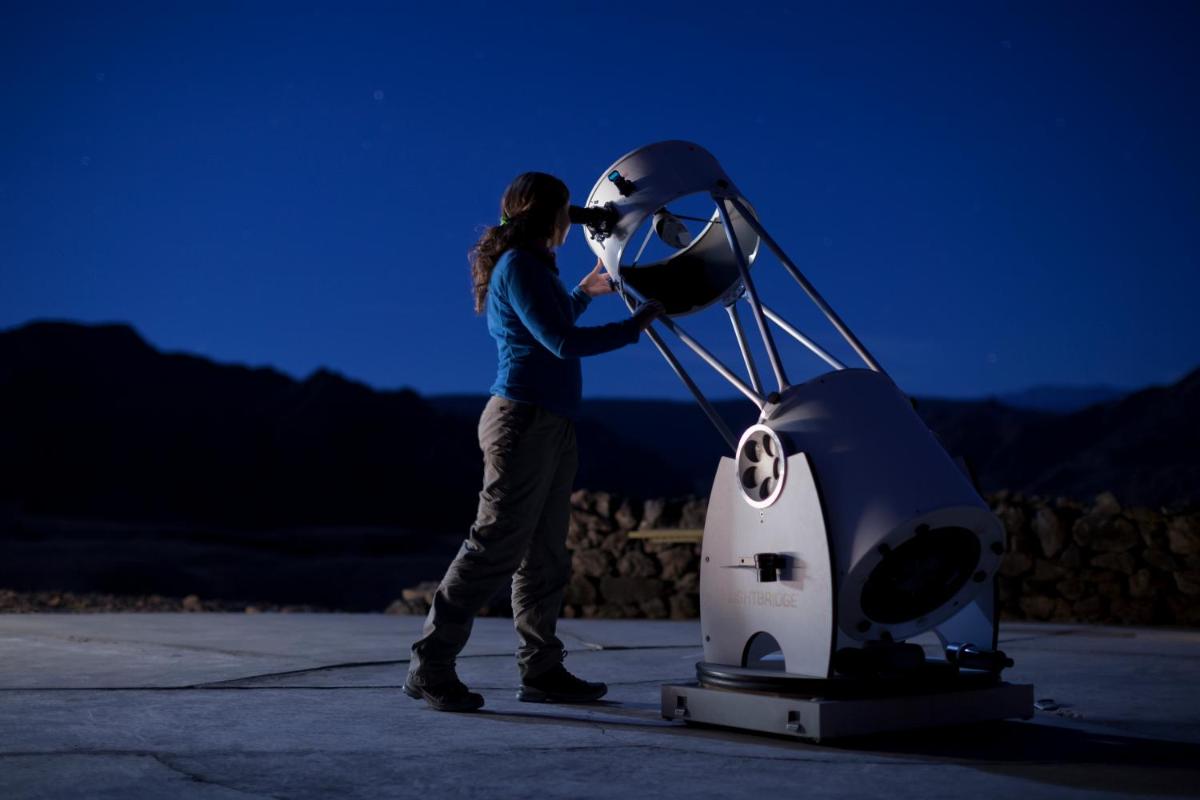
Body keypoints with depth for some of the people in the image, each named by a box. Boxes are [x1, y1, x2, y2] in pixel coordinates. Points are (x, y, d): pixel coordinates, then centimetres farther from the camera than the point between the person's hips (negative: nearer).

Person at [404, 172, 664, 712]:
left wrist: (583, 293, 36)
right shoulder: (518, 266, -9)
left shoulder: (532, 267, 20)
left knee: (545, 556, 9)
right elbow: (563, 343, -16)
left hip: (551, 425, 10)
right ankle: (429, 666, -6)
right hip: (524, 419, -10)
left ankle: (541, 671, 14)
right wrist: (635, 326, -10)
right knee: (497, 545, -11)